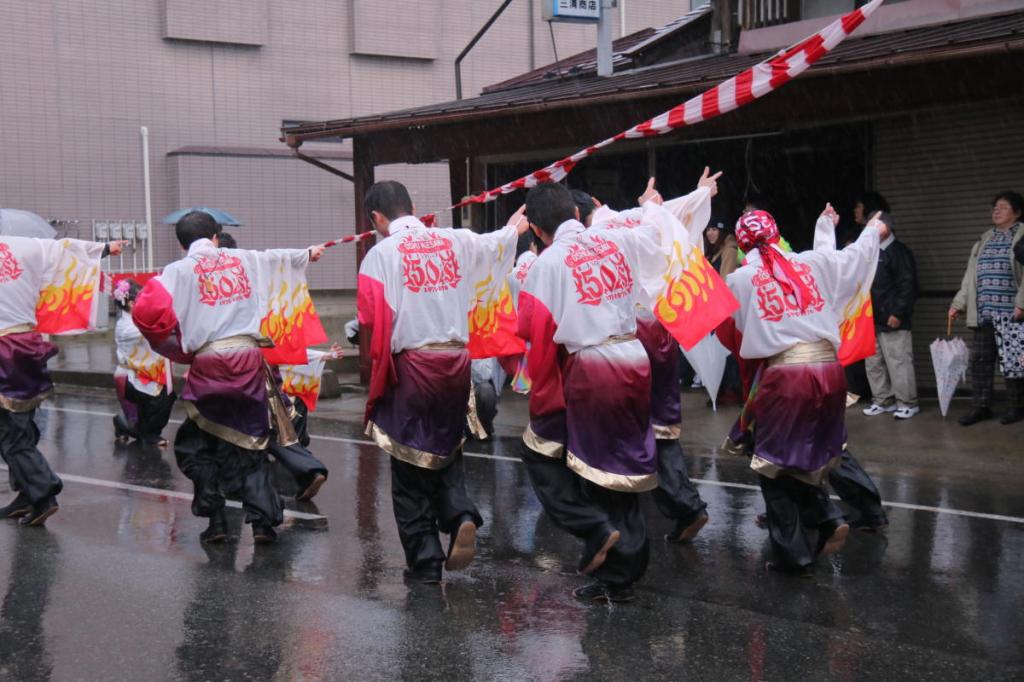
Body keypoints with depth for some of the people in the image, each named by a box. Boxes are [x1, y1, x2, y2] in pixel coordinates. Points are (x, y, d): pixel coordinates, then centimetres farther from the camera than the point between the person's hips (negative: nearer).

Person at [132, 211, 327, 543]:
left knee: (199, 444, 13)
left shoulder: (180, 270, 3)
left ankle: (215, 521, 9)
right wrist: (308, 253, 53)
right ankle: (263, 520, 5)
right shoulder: (244, 259, 14)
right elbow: (279, 257, 33)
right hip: (248, 359, 3)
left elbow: (147, 310, -9)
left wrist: (175, 348, 6)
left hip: (207, 364, -2)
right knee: (252, 442, 12)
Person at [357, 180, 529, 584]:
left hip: (410, 365, -4)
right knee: (446, 450, 21)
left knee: (410, 471, 7)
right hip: (457, 361, 4)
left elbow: (372, 322, -15)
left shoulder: (381, 254, -7)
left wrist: (379, 361, 1)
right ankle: (460, 515, -4)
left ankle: (425, 562, 9)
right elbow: (495, 244, 27)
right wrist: (514, 228, 48)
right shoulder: (457, 241, 6)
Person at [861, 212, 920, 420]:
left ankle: (907, 403, 2)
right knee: (873, 363, 11)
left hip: (892, 319, -8)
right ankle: (883, 401, 21)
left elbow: (908, 285, -14)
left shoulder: (898, 252, -8)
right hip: (872, 319, 9)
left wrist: (898, 313, -18)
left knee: (898, 362, -6)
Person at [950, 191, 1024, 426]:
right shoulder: (984, 240, 17)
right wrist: (959, 304, 13)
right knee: (980, 359, 6)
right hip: (983, 312, 6)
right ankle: (980, 406, 12)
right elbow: (971, 275, 18)